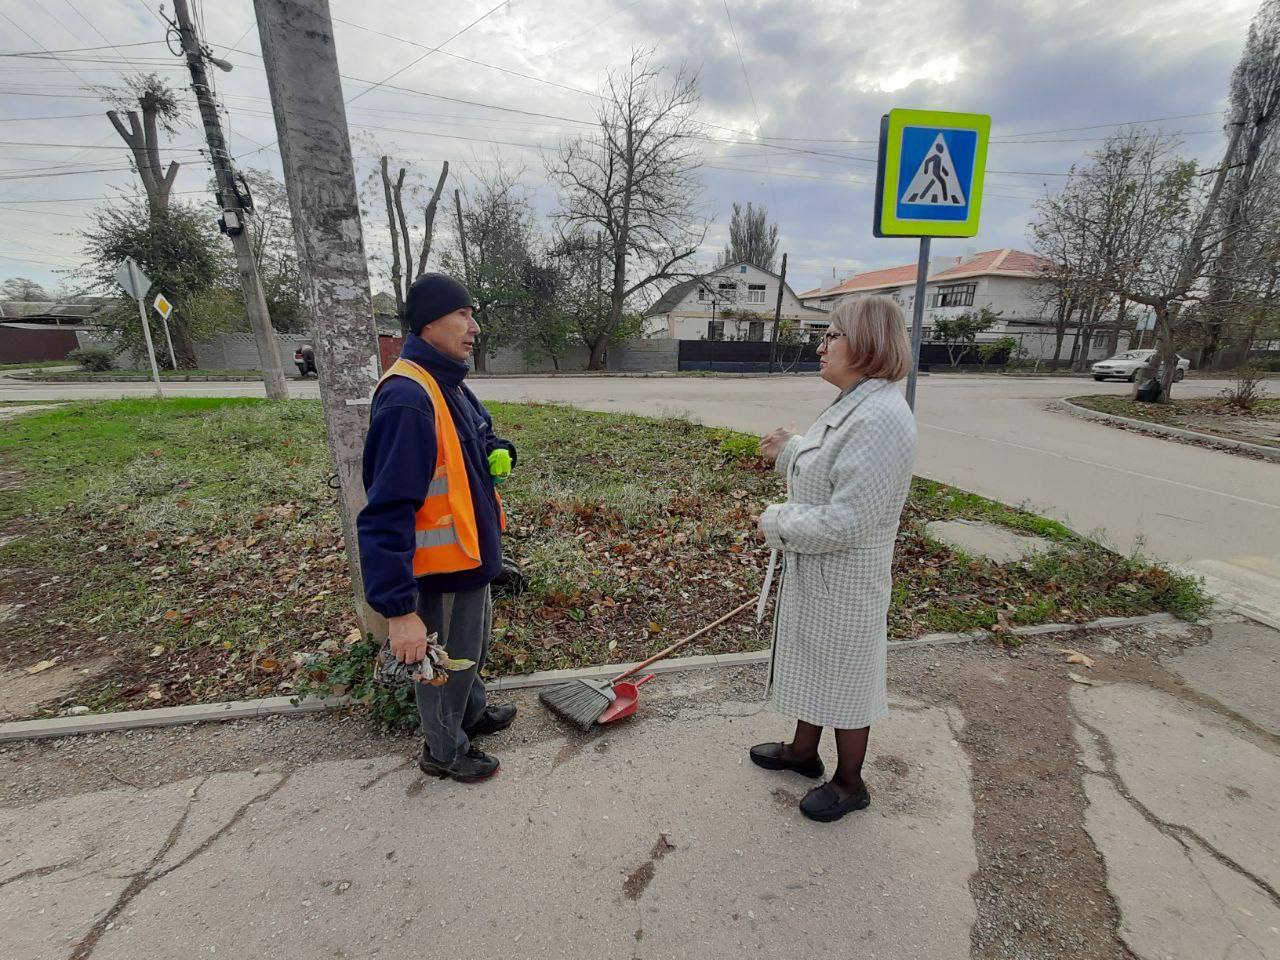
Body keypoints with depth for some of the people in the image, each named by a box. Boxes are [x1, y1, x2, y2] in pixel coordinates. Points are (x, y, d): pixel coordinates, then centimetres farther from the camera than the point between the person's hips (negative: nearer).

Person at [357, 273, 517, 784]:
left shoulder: (448, 383, 5)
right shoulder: (407, 398, -27)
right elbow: (387, 513, -31)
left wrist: (498, 451, 0)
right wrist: (399, 608, -31)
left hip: (471, 556, 10)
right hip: (442, 569, -10)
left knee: (472, 647, 29)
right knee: (446, 663, 14)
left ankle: (473, 713, 54)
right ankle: (444, 751, 40)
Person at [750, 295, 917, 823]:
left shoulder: (880, 418, -28)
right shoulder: (853, 405, 4)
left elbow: (844, 522, -30)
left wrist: (778, 522, -18)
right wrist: (788, 452, 9)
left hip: (843, 583, -10)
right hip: (813, 572, 10)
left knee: (844, 677, 12)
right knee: (813, 664, 25)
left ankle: (849, 784, 37)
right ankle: (803, 750, 48)